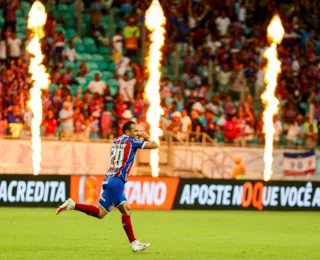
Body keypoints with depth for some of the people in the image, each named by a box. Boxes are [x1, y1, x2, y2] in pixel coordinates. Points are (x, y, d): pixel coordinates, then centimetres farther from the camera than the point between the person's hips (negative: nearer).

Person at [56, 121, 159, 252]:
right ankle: (72, 205, -13)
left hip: (111, 180, 9)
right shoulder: (131, 141, -5)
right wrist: (146, 137, 20)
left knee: (126, 210, 9)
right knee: (100, 213, -8)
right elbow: (154, 145, 1)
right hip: (116, 181, -9)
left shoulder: (117, 141, 15)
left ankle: (134, 243, 6)